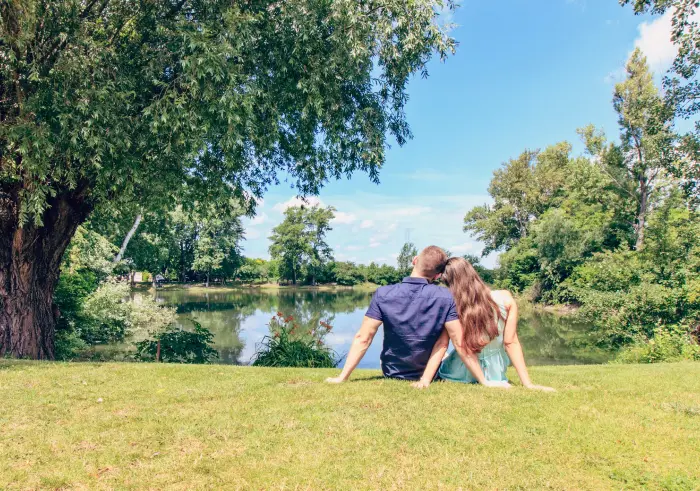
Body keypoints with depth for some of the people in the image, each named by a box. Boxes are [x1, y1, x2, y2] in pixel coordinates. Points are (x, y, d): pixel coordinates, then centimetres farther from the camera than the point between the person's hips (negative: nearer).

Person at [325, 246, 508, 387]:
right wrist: (484, 381, -11)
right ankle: (426, 378, -1)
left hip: (391, 374, 4)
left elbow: (362, 339, -20)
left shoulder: (383, 294, -21)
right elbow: (461, 345, -21)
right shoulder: (445, 298, -24)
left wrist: (342, 377, -13)